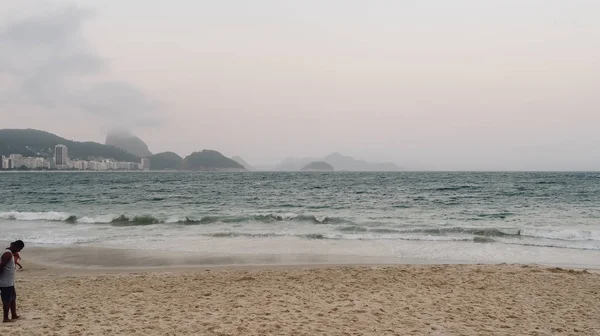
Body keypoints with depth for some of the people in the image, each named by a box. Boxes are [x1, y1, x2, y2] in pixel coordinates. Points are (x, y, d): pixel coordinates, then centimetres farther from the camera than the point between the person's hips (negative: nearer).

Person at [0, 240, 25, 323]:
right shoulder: (8, 254, -20)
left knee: (13, 298, 17)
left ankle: (14, 315, 26)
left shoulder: (11, 253, 12)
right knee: (7, 300, -1)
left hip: (10, 282, 10)